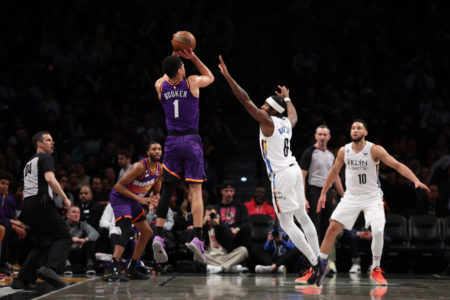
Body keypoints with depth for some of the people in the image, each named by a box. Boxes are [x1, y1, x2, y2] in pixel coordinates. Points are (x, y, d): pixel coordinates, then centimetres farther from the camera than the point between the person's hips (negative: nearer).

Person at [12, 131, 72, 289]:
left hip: (27, 205, 9)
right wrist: (65, 198, -13)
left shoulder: (29, 162, 28)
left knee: (42, 243, 17)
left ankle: (22, 279, 10)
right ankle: (50, 268, -31)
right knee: (64, 238, -8)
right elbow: (49, 178, -18)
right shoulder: (46, 158, 0)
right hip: (41, 202, -9)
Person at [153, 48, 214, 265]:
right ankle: (197, 237, -13)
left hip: (172, 141, 3)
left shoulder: (160, 86, 1)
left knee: (167, 189, 6)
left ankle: (158, 236, -4)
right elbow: (210, 77, 18)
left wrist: (173, 59, 19)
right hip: (191, 141, -3)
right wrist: (194, 58, 13)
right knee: (195, 190, -3)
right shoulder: (192, 83, -5)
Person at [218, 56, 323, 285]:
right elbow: (294, 115, 36)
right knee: (302, 216, 16)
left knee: (287, 224, -3)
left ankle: (315, 263, -7)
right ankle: (318, 259, 17)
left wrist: (227, 76, -18)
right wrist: (287, 98, 51)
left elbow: (245, 100, -18)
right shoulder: (287, 123, 9)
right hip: (294, 170, 9)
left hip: (281, 175, -9)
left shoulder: (267, 122, -12)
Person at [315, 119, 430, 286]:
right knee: (332, 228, -5)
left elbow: (397, 165, -15)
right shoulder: (344, 151, -1)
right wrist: (323, 193, 17)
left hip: (372, 197, -3)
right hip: (351, 196, 3)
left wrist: (416, 181, -27)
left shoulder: (375, 150, -12)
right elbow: (334, 172, 14)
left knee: (378, 231, -22)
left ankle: (376, 270, -4)